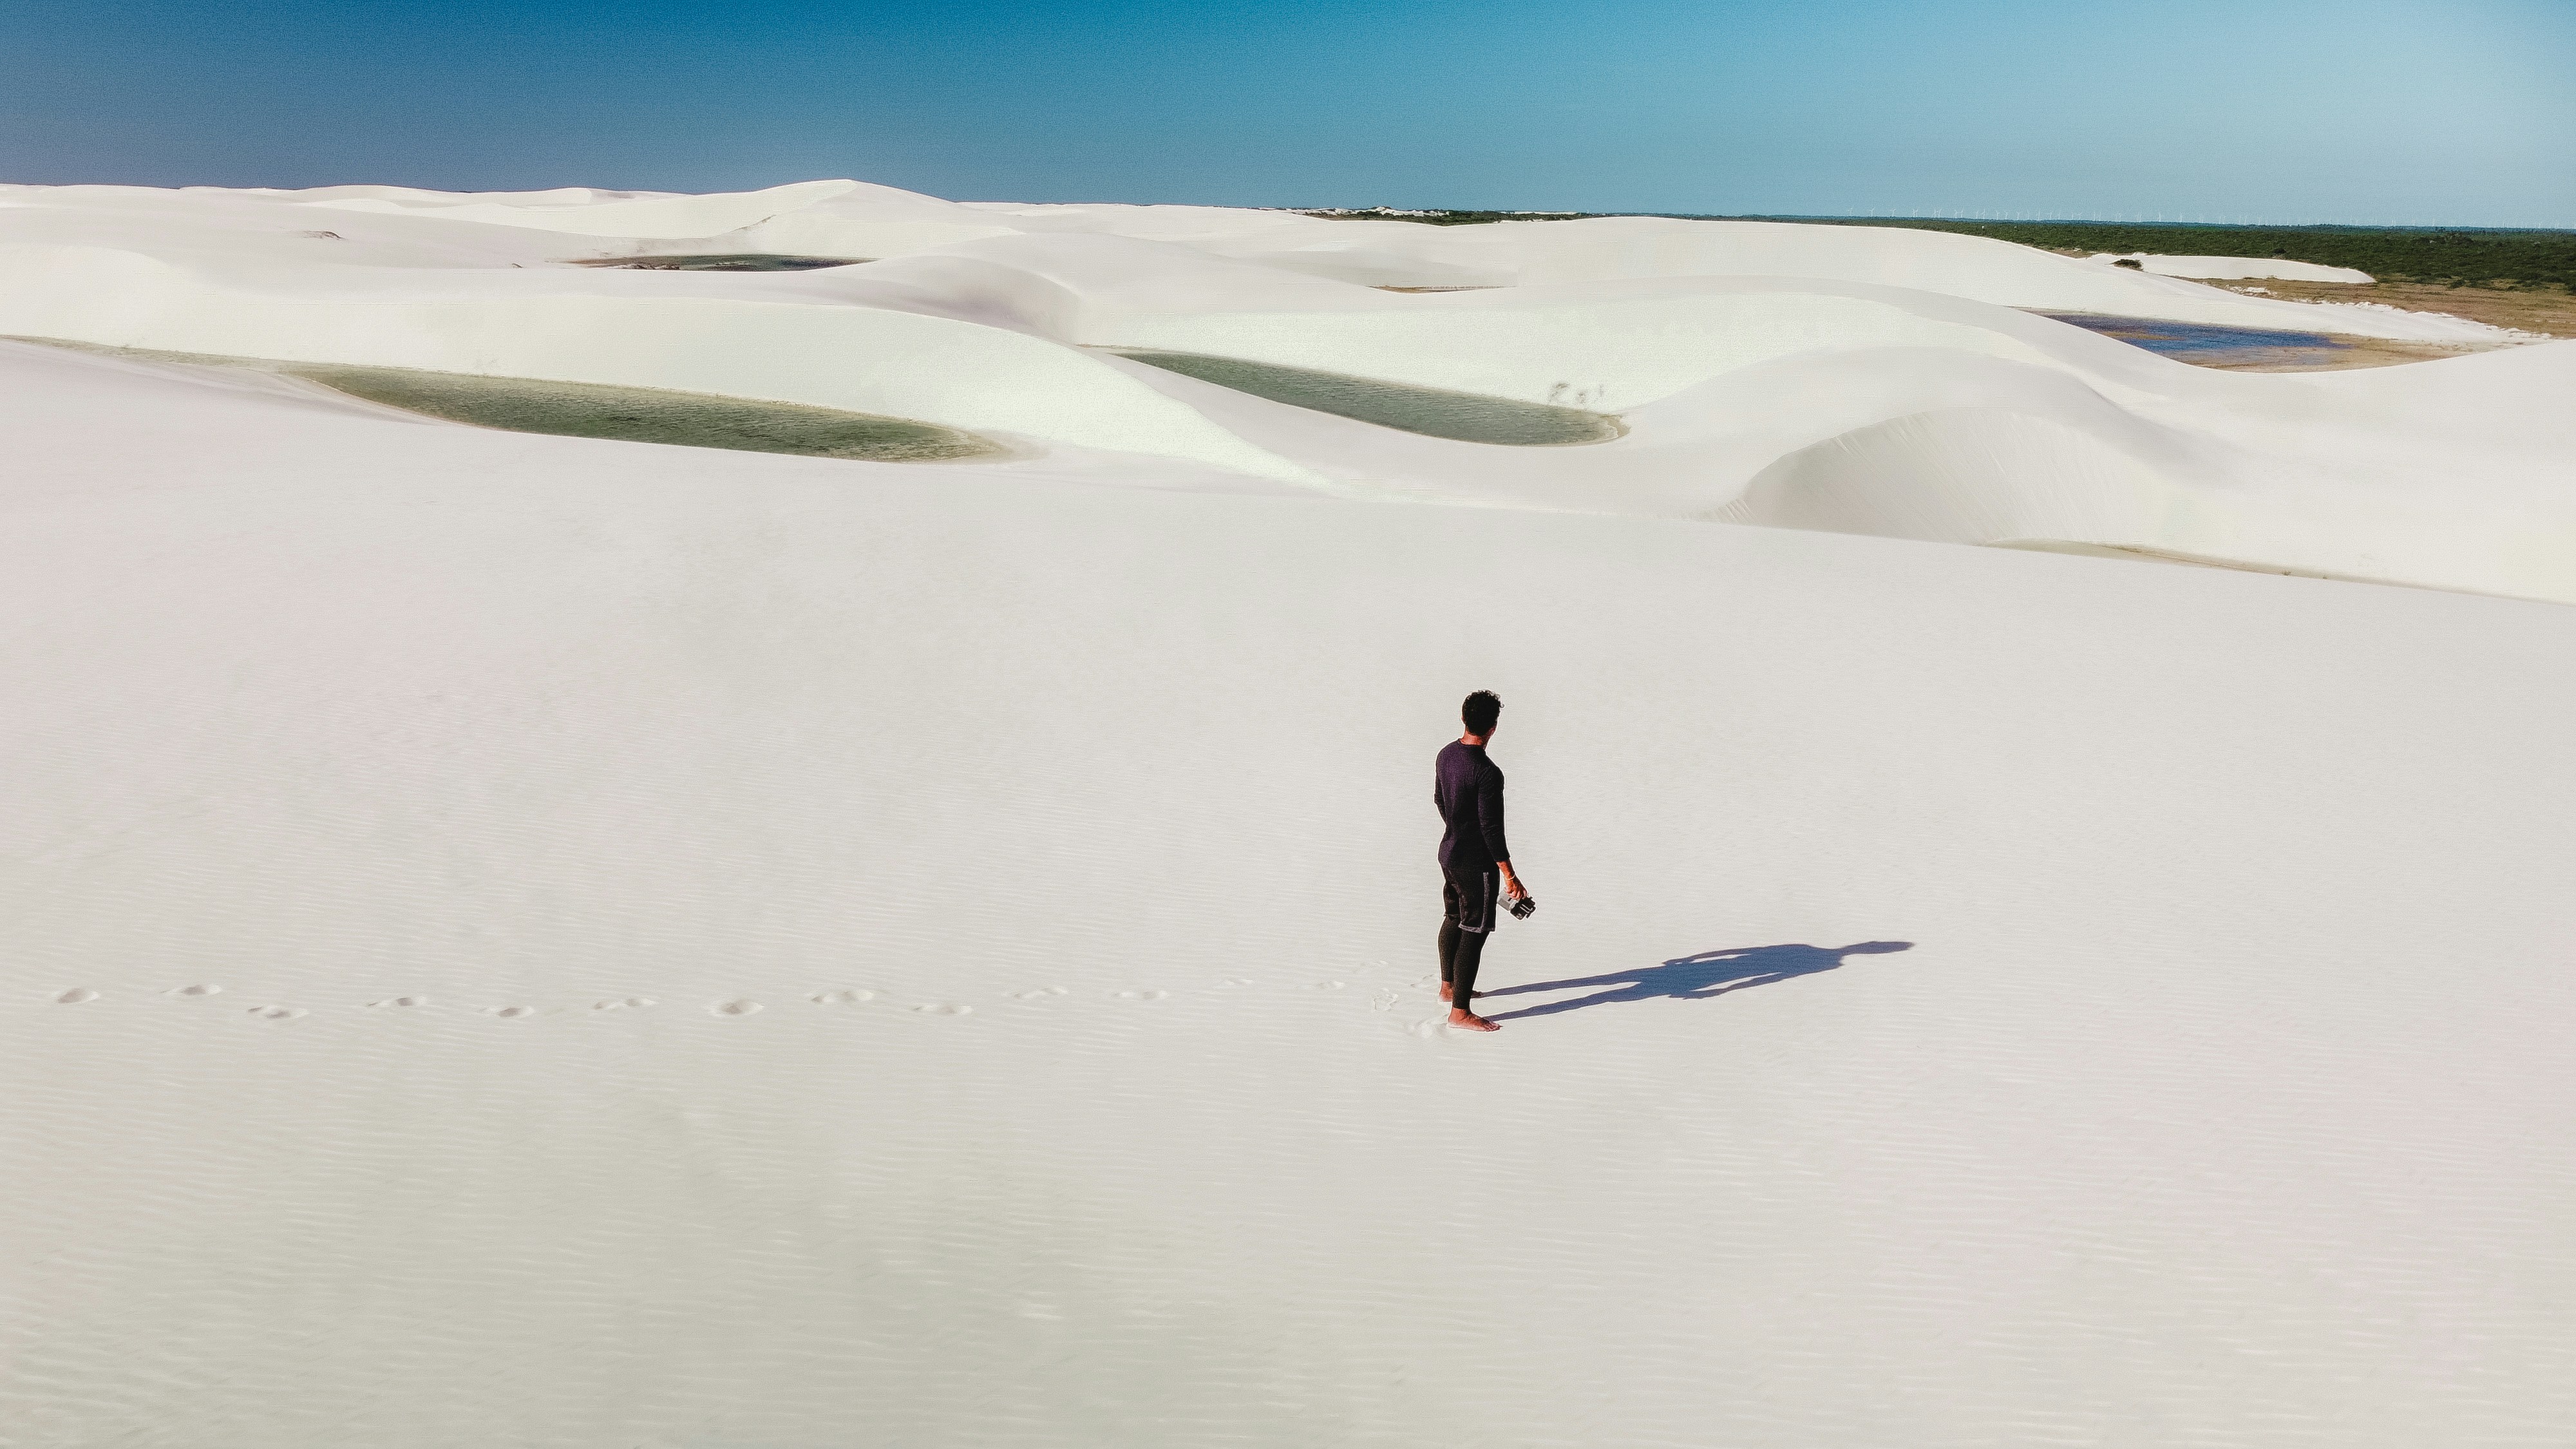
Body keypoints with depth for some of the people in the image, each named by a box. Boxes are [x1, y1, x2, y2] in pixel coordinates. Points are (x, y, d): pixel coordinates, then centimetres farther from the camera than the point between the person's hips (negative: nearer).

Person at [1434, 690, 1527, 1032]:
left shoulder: (1446, 754, 0)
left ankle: (1448, 987, 40)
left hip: (1449, 853, 9)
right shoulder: (1488, 773, -26)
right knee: (1473, 933, 0)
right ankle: (1460, 1012, 6)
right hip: (1477, 863, -9)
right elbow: (1492, 829, -24)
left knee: (1453, 918, 23)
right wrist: (1509, 875, -16)